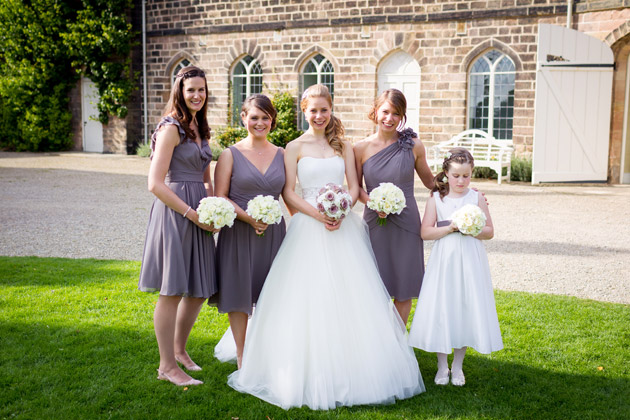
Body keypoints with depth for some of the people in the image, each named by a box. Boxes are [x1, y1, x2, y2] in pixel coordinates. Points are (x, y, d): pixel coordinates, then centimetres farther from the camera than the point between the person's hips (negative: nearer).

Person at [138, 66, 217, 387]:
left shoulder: (200, 129, 15)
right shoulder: (171, 128, -10)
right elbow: (155, 183, -16)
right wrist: (193, 214, -16)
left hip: (199, 214, 8)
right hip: (174, 213, -8)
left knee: (199, 291, 14)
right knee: (171, 292, 1)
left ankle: (179, 349, 34)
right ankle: (167, 365, 14)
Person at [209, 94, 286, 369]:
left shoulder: (282, 155, 8)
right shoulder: (231, 155, -1)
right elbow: (220, 197, -5)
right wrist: (248, 217, -16)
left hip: (273, 233, 3)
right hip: (239, 232, -3)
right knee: (239, 293, 5)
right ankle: (242, 356, 21)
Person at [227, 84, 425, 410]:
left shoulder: (343, 146, 12)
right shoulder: (294, 147, 4)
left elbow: (354, 186, 7)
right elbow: (289, 193, -2)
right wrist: (318, 214, -15)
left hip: (343, 226, 3)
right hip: (308, 228, -2)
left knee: (348, 295, 3)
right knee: (309, 298, -3)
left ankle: (351, 371, 15)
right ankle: (312, 375, 7)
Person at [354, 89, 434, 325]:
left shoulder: (413, 146, -2)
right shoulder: (361, 148, -2)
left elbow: (429, 181, 10)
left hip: (406, 222, 0)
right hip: (375, 223, 0)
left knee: (404, 288, 8)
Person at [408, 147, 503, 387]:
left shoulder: (477, 198, 4)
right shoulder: (436, 199, 1)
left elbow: (489, 232, 5)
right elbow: (425, 232, -5)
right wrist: (449, 228, -16)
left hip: (470, 261, 1)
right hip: (444, 261, -1)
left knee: (466, 309, 4)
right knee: (440, 310, 0)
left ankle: (457, 366, 21)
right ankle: (442, 366, 17)